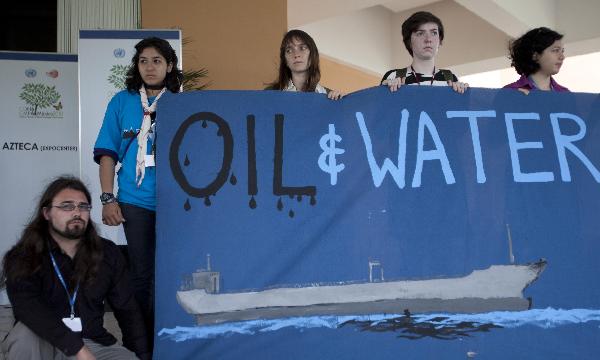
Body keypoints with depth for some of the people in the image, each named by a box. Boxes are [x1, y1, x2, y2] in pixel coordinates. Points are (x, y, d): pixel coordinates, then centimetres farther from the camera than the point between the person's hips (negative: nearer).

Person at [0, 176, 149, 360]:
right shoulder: (21, 257, -8)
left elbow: (127, 310, 6)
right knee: (25, 333, -33)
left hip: (93, 343, 2)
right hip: (42, 345, -2)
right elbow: (29, 308, -25)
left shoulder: (108, 253, 3)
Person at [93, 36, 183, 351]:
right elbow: (108, 152, 6)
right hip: (136, 201, 0)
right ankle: (141, 340, 21)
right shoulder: (122, 102, 7)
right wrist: (108, 199, -2)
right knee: (142, 273, 7)